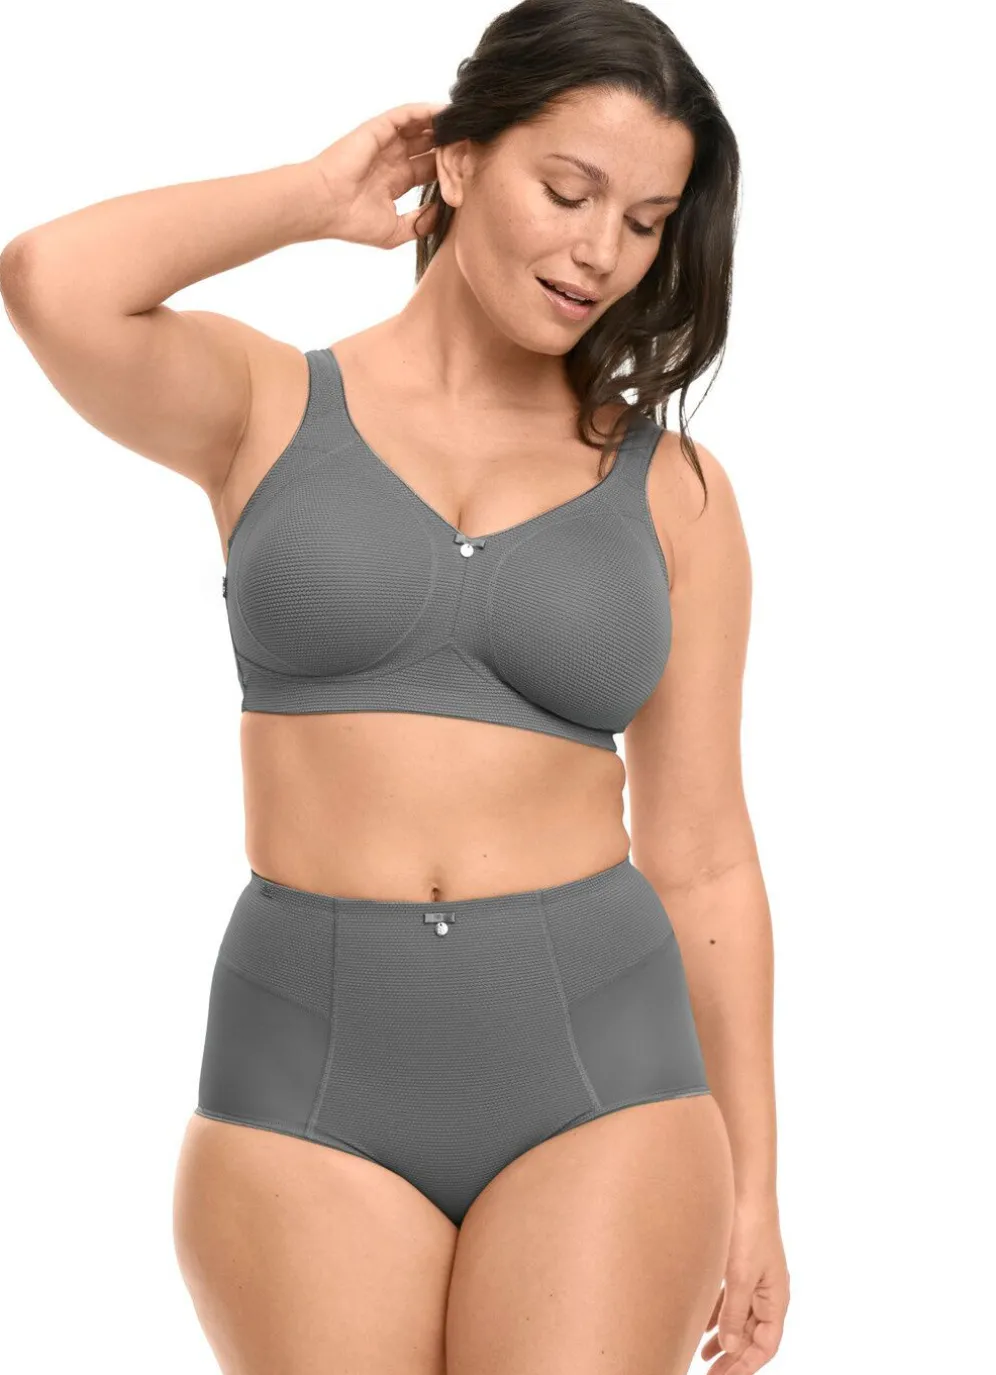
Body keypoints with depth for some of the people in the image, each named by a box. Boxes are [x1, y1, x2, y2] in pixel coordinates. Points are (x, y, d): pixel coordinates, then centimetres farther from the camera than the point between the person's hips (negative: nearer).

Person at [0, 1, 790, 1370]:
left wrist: (752, 1183, 7)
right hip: (308, 1066, 0)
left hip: (596, 1067, 1)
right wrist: (317, 196, -2)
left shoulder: (670, 490, 6)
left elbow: (703, 855, 7)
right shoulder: (271, 407, 4)